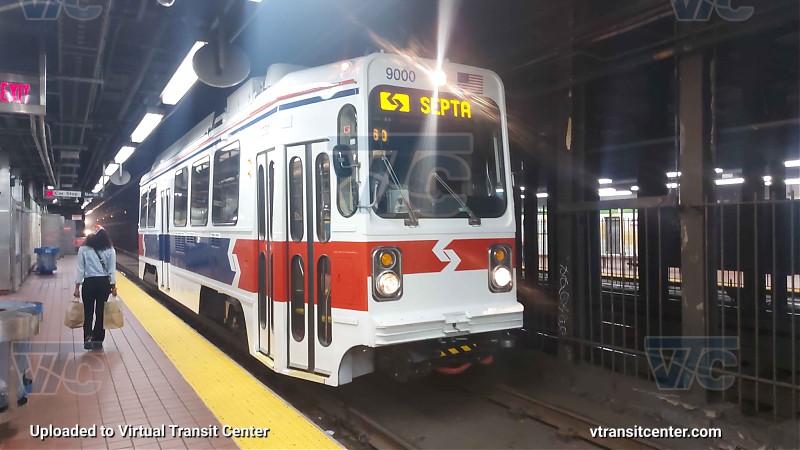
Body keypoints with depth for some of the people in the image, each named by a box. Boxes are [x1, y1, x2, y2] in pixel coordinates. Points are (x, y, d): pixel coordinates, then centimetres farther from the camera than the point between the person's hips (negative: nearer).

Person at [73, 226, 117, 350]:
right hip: (104, 283, 1)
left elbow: (80, 269, -4)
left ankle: (88, 337, -9)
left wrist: (77, 286, 2)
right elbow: (112, 270, 0)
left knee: (88, 311, 7)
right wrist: (113, 286, 6)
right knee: (100, 311, 8)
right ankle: (98, 339, 13)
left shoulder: (83, 250, -4)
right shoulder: (110, 250, 0)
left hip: (89, 283, -1)